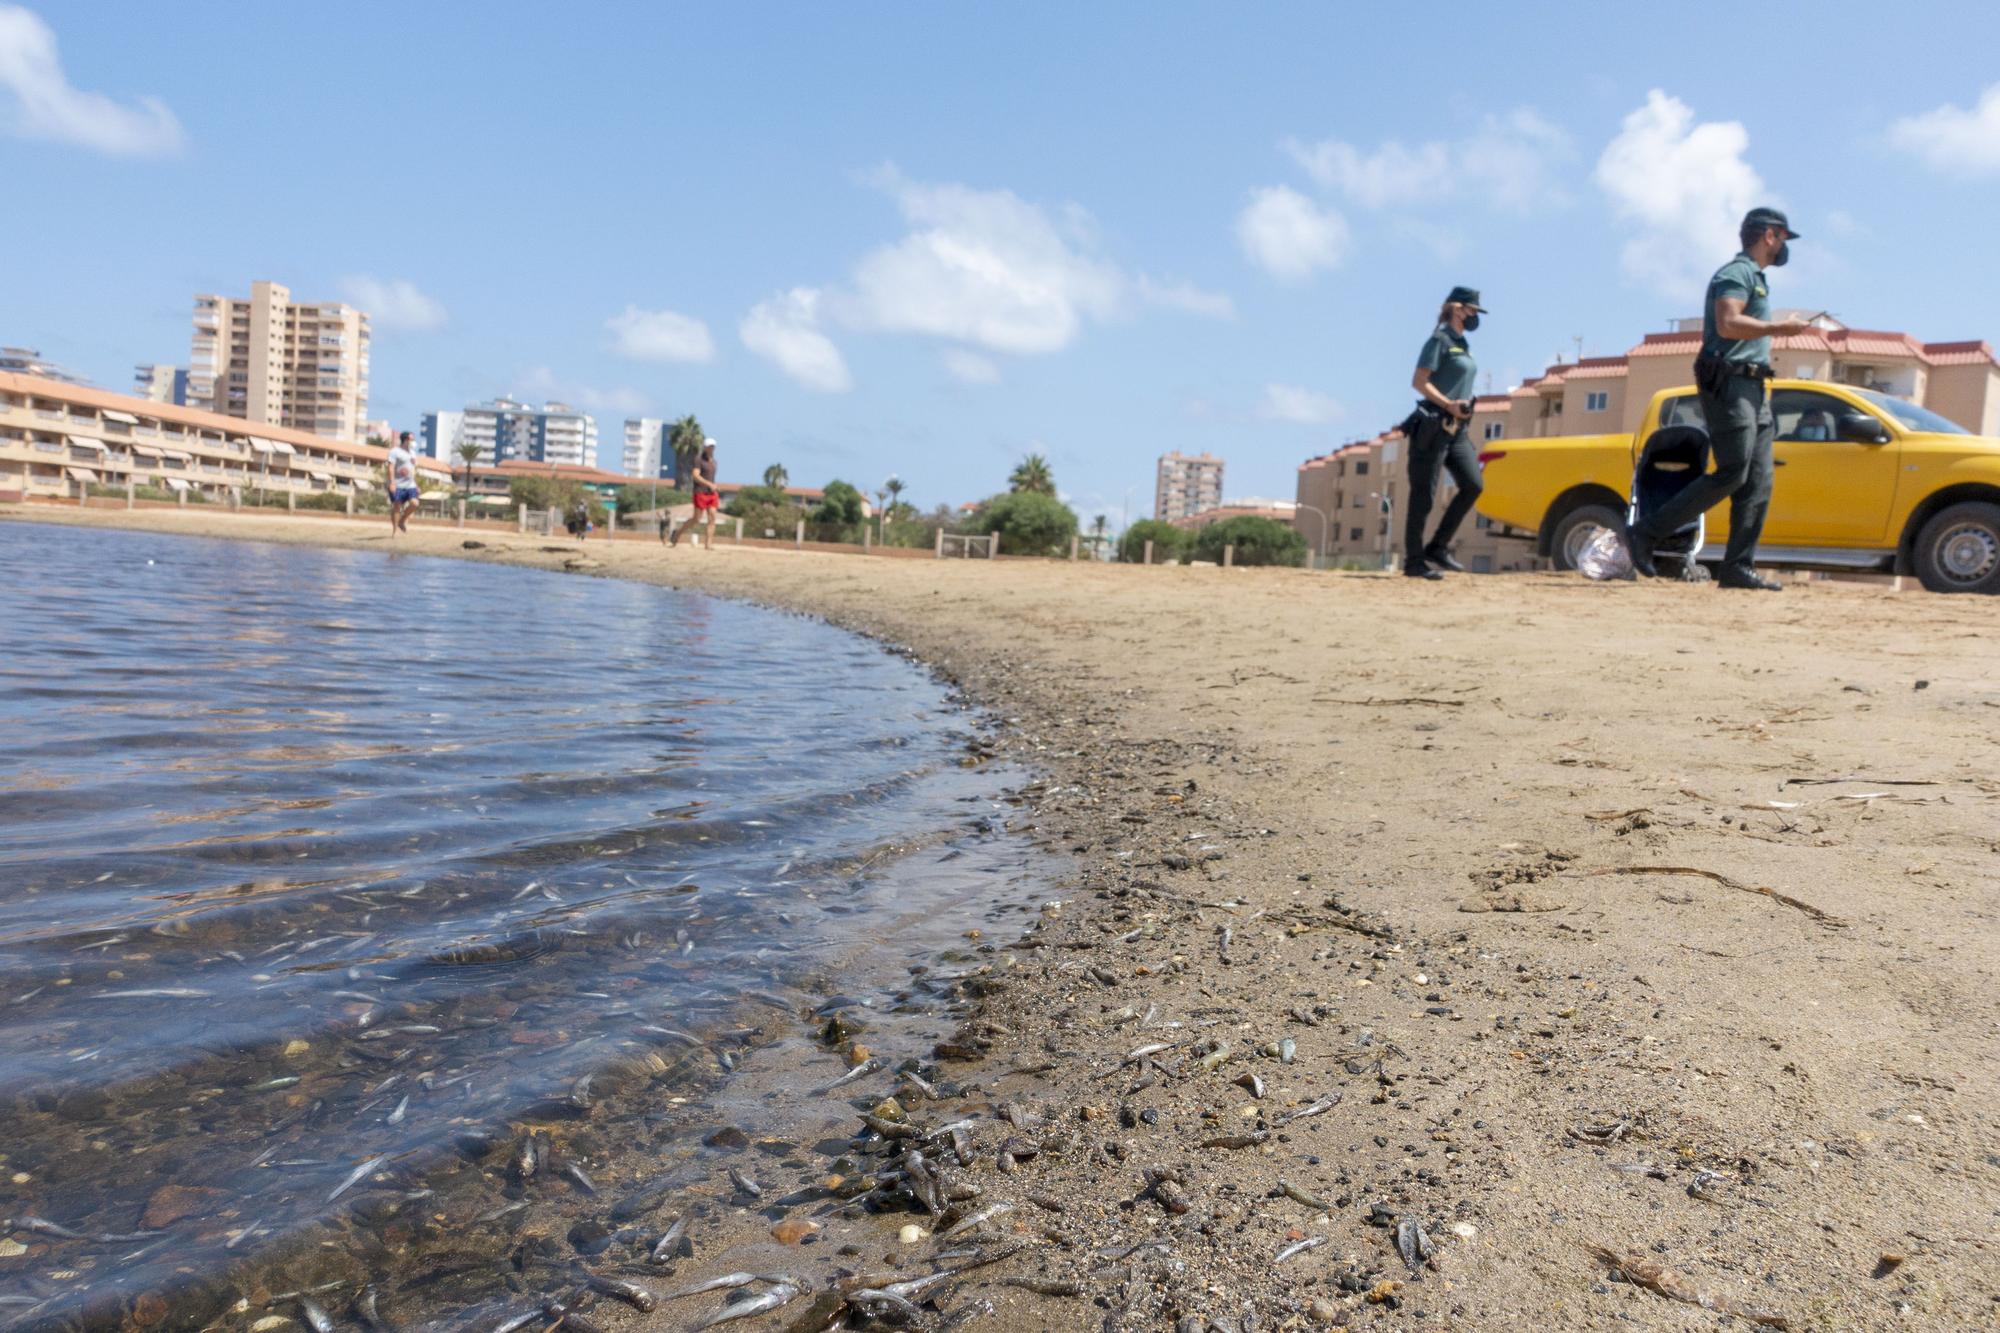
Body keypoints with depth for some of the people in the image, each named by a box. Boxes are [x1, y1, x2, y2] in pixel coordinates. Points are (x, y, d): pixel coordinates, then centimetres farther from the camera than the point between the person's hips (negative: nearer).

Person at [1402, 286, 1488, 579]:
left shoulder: (1462, 344, 21)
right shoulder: (1440, 339, -6)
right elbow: (1418, 382, -14)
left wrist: (1466, 420, 21)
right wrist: (1448, 405, -23)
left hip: (1457, 429, 9)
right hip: (1434, 426, -9)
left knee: (1473, 485, -3)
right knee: (1424, 494, -6)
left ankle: (1438, 548, 4)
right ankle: (1414, 561, -1)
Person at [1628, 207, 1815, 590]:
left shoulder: (1756, 278, 26)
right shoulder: (1736, 272, -6)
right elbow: (1727, 324, -21)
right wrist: (1777, 328, -18)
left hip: (1752, 388, 10)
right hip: (1728, 384, -10)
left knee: (1758, 483, 2)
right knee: (1732, 474, -17)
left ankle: (1738, 567, 0)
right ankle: (1645, 532, -14)